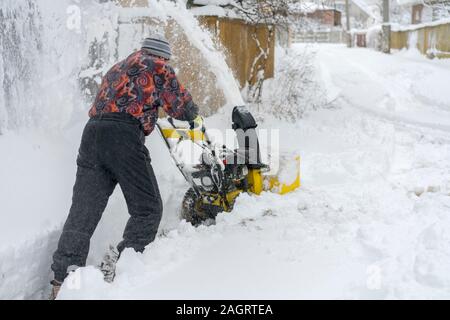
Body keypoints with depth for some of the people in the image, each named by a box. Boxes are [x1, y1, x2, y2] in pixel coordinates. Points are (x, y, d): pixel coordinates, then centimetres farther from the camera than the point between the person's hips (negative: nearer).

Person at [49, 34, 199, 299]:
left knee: (83, 212, 0)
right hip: (124, 135, -6)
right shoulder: (158, 66, 13)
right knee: (147, 209, 1)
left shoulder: (117, 69, 34)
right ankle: (120, 265, -17)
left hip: (92, 131, 7)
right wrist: (195, 116, 33)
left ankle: (63, 280, -7)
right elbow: (179, 104, 11)